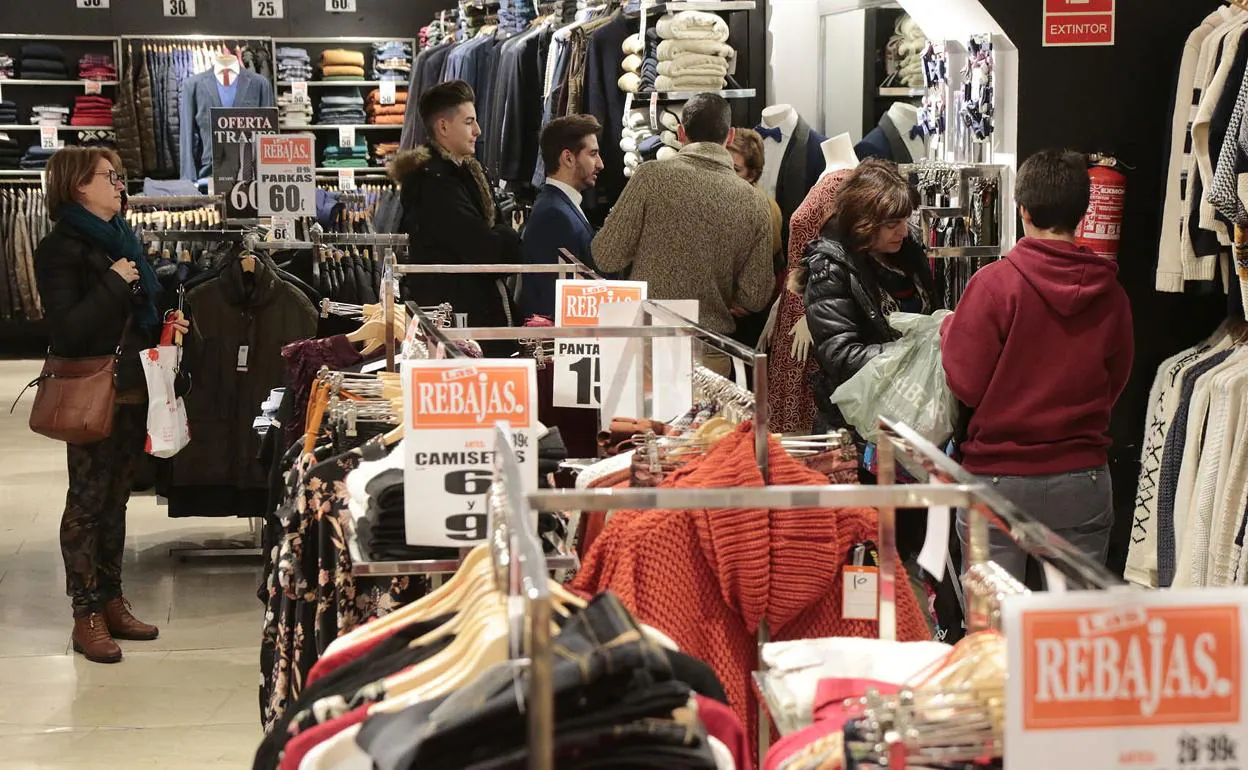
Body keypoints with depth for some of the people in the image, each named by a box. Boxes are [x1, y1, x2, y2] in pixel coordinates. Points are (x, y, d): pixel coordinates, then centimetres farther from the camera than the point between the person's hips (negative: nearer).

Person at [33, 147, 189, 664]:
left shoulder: (121, 239, 14)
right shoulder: (61, 249, -11)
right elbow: (68, 329, -20)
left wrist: (166, 327, 8)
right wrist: (114, 283, -20)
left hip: (132, 387, 8)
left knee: (115, 499, 13)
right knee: (88, 501, -2)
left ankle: (111, 602, 21)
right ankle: (86, 616, 4)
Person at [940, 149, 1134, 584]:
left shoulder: (995, 283, -12)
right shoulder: (1110, 294, -1)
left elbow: (966, 384, -9)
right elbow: (1114, 386, 10)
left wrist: (950, 329, 8)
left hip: (999, 477, -3)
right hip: (1083, 480, 3)